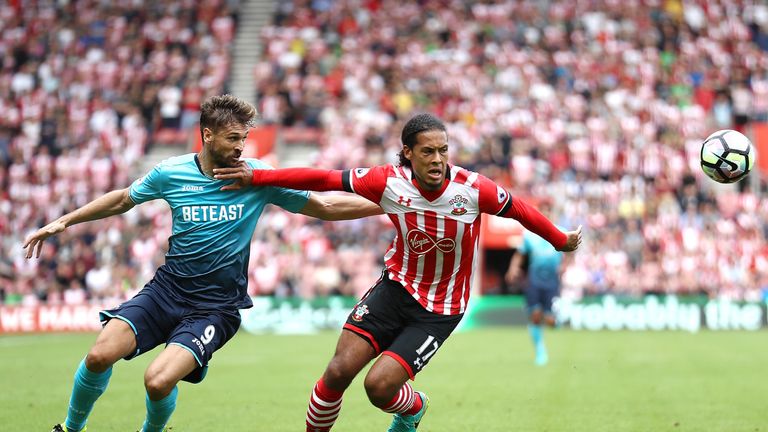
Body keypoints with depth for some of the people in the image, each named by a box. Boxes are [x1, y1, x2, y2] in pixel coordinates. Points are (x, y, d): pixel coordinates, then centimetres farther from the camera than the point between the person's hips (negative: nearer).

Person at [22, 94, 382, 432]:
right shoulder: (171, 173, -1)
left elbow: (327, 207, 1)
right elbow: (122, 200, 18)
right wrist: (64, 221, 16)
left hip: (217, 304, -2)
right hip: (167, 288, 2)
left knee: (159, 381, -23)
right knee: (100, 355, -18)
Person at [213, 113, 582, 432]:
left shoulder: (474, 189, -20)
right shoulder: (389, 182, -15)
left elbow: (520, 211, -2)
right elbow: (322, 179, -10)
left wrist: (562, 241, 13)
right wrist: (255, 177, -11)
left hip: (440, 310, -2)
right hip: (397, 286, 2)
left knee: (379, 387, -13)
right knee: (339, 371, -12)